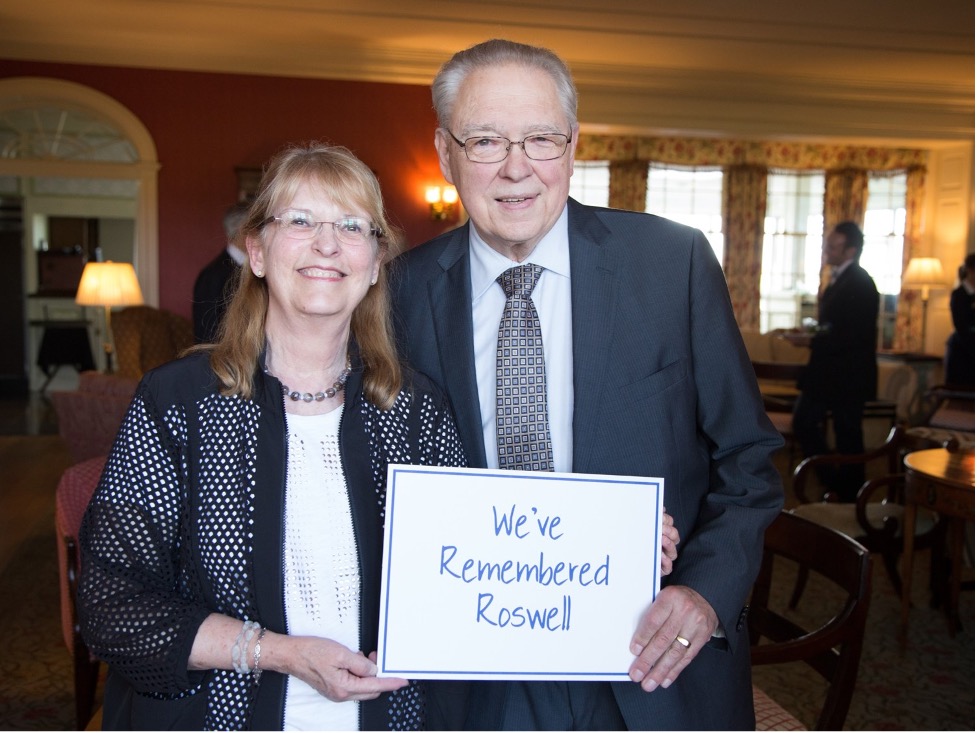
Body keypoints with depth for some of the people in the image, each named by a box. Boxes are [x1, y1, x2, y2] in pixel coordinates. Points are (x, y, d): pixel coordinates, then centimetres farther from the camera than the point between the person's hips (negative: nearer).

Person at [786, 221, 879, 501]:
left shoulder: (859, 284, -16)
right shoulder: (839, 279, 13)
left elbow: (851, 334, -23)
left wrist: (810, 341, -19)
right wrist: (811, 336, 4)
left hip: (848, 374, -9)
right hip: (827, 371, 10)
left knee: (847, 436, 2)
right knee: (803, 423, 10)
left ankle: (850, 496, 17)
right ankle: (835, 483, 23)